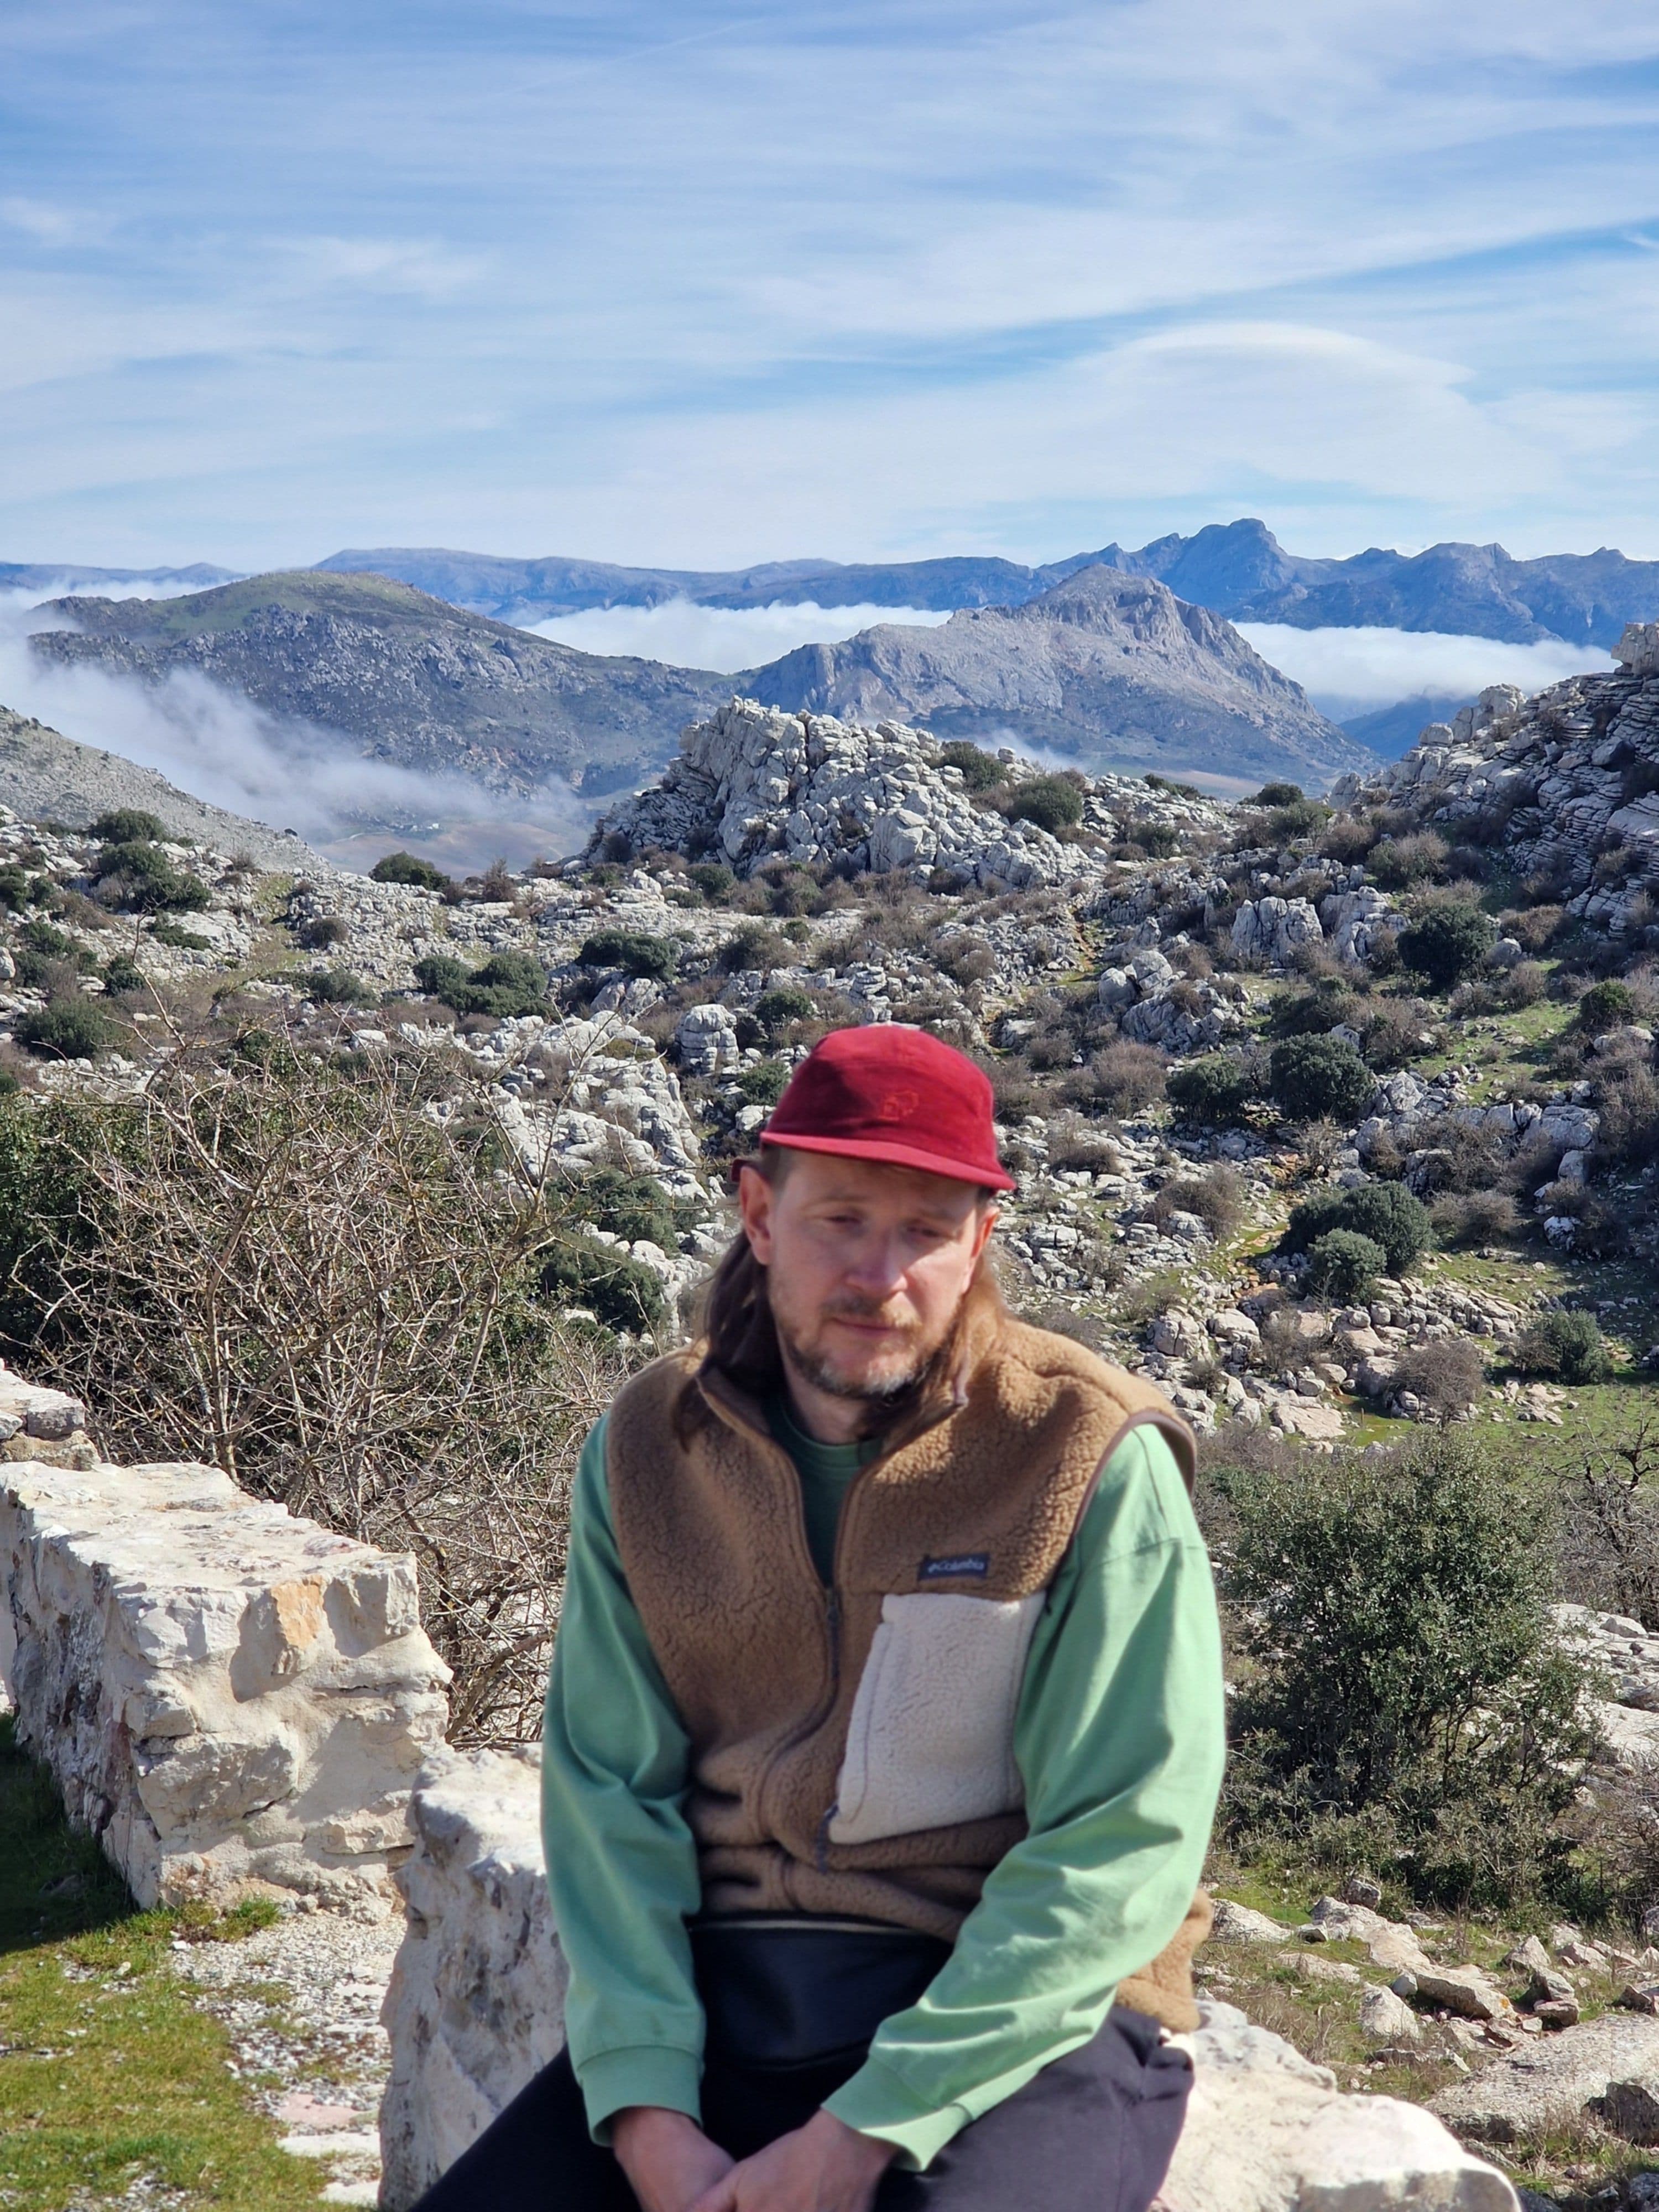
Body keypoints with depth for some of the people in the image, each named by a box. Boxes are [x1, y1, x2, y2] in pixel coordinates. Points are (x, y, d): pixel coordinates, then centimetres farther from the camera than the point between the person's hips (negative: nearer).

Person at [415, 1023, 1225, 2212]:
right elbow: (609, 1792, 0)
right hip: (723, 1997, 4)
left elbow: (1119, 1845, -13)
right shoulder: (647, 1450, 1)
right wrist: (646, 2110, -13)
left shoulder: (1093, 1461, -11)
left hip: (1026, 2015, -3)